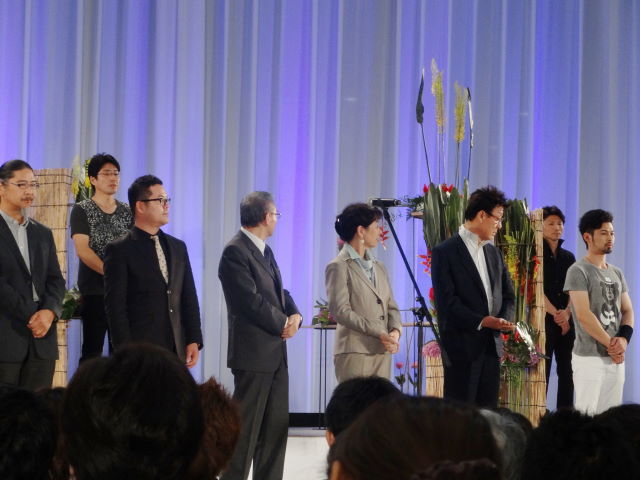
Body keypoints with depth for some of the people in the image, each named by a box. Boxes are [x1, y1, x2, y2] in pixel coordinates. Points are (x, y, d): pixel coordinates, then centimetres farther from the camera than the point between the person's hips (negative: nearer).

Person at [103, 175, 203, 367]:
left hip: (177, 351, 5)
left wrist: (194, 340, 8)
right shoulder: (120, 250, -2)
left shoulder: (178, 247, 16)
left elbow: (189, 298, 17)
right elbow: (115, 306, -7)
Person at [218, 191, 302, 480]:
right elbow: (252, 300, -20)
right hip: (253, 353, -9)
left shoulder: (264, 250, 16)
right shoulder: (235, 252, -14)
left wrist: (295, 315, -2)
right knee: (246, 427, -5)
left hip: (276, 352, 9)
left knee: (276, 427, 10)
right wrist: (283, 324, -9)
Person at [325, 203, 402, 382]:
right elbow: (340, 310, -12)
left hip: (382, 353, 7)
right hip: (354, 353, -7)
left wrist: (395, 330, -4)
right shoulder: (338, 267, -3)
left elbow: (391, 306, 19)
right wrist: (378, 333, -18)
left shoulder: (378, 267, 21)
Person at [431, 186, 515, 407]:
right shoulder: (445, 252, -5)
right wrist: (482, 321, -19)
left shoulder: (493, 253, 17)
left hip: (491, 345, 7)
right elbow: (446, 301, -13)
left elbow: (508, 295, 20)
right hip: (462, 346, -7)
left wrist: (503, 320, -2)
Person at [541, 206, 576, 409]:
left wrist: (567, 313, -14)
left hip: (567, 322, 5)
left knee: (567, 370, 4)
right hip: (543, 321, -5)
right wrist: (556, 314, -17)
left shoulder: (568, 257, 15)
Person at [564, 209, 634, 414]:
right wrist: (611, 344, -12)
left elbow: (627, 311, 13)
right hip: (589, 357, -7)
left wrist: (623, 339, -7)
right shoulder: (578, 271, -7)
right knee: (587, 416, -8)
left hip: (616, 358, 7)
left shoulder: (616, 273, 16)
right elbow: (584, 315, -15)